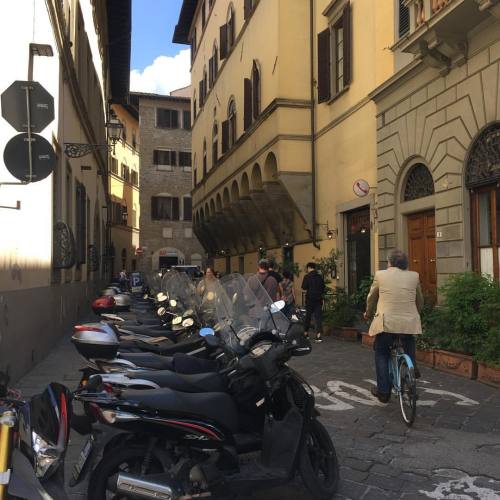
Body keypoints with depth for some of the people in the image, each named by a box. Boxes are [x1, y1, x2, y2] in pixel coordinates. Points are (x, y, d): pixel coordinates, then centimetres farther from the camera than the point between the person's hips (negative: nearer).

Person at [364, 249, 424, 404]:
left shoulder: (380, 275, 1)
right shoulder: (414, 276, 6)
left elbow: (371, 298, 13)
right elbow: (420, 301, 17)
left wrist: (368, 314, 31)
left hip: (386, 322, -2)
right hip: (409, 322, 2)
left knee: (381, 353, 14)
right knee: (409, 345, 34)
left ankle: (383, 391, 12)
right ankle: (412, 366, 15)